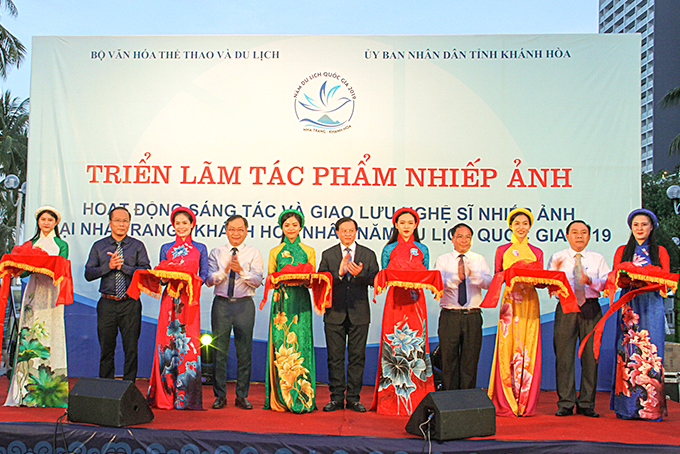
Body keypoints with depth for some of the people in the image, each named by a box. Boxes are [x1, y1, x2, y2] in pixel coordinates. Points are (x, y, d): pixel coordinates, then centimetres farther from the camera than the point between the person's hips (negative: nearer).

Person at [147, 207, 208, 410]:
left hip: (190, 300, -1)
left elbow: (204, 274, 6)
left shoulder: (200, 248, 11)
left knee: (189, 344, -6)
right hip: (170, 298, 1)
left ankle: (186, 398, 1)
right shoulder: (166, 248, 14)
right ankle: (165, 396, 5)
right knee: (167, 342, -4)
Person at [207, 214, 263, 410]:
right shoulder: (216, 253, 9)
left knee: (245, 351, 2)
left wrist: (241, 271, -21)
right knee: (219, 350, 3)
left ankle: (242, 396, 13)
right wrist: (225, 270, -17)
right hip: (221, 304, 1)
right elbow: (210, 280, 0)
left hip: (244, 304, -1)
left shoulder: (254, 253, 6)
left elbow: (257, 281, -5)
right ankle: (220, 395, 14)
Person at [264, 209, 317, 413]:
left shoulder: (309, 251, 12)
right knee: (280, 347, -4)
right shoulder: (275, 252, 14)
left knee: (300, 345, -6)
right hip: (281, 302, 1)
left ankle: (301, 397, -2)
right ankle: (281, 398, 2)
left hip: (300, 302, 0)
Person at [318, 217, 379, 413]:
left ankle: (353, 398, 13)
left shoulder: (368, 254, 8)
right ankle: (337, 398, 12)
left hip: (359, 313, 0)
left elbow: (376, 279, -1)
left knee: (357, 356, 4)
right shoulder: (328, 255, 7)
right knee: (335, 357, 4)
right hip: (335, 313, 0)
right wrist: (339, 273, -19)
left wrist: (360, 273, -20)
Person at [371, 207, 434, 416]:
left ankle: (416, 400, 5)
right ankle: (392, 401, 4)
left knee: (416, 344, -2)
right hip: (395, 300, -1)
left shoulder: (422, 250, 11)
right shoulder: (389, 250, 8)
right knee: (393, 344, -4)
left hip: (415, 301, 1)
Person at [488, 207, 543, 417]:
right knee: (507, 348, -6)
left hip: (530, 302, 1)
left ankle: (526, 403, 6)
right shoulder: (502, 250, 10)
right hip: (509, 301, -1)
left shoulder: (537, 252, 13)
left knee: (528, 349, -2)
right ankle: (505, 403, 2)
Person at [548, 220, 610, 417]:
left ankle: (586, 404, 8)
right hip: (566, 308, -1)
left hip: (591, 309, 1)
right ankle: (565, 403, 3)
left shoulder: (598, 259, 14)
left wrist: (590, 280, -18)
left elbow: (607, 283, 0)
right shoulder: (557, 258, 13)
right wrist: (556, 272, -15)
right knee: (564, 355, -4)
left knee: (590, 355, -1)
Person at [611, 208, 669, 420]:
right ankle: (628, 406, -1)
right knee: (628, 351, -5)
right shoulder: (622, 251, 15)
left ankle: (651, 406, -1)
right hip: (629, 303, 1)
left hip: (651, 302, 0)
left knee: (651, 351, -6)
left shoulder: (660, 251, 13)